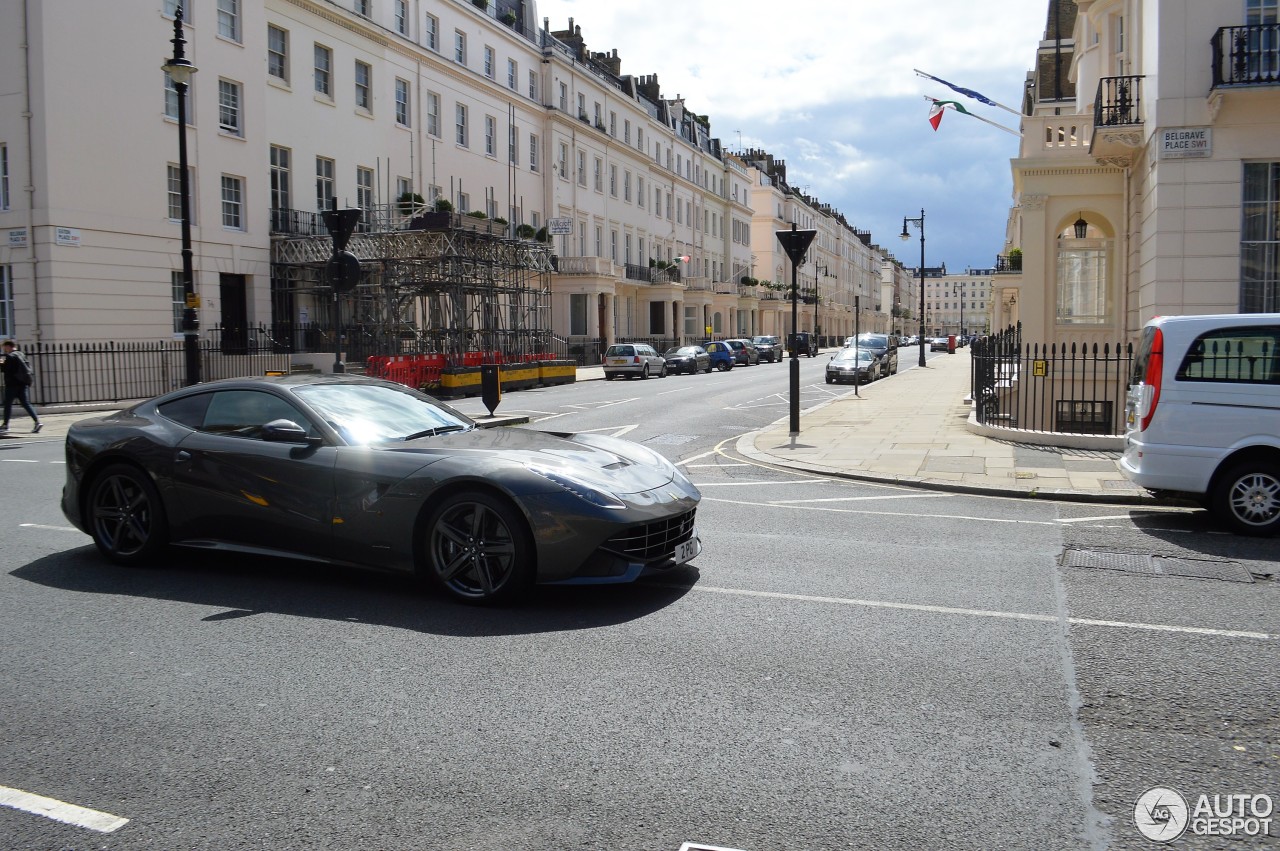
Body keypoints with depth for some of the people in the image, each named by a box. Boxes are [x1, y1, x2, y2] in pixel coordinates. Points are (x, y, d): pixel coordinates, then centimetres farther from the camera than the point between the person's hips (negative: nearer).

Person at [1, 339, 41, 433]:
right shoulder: (21, 355, 14)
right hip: (22, 384, 8)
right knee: (25, 403, 5)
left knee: (7, 404, 3)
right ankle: (37, 421, -8)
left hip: (12, 384, -8)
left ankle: (5, 425, 9)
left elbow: (5, 368, -16)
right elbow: (28, 367, 16)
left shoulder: (10, 356, -11)